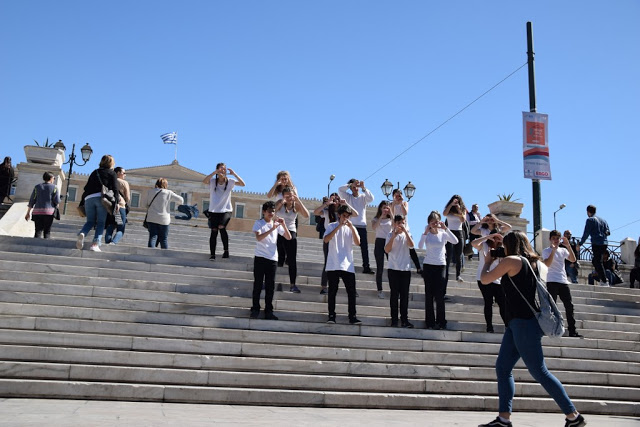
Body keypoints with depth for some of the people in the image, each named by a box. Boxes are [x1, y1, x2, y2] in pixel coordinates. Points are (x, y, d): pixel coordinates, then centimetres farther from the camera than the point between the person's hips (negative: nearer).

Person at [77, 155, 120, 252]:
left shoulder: (95, 172, 26)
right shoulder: (112, 173, 13)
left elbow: (87, 187, 22)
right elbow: (115, 189, 2)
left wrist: (83, 199, 26)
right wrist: (117, 202, 1)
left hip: (88, 198, 4)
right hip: (101, 198, -4)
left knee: (90, 221, 12)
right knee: (101, 222, -1)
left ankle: (82, 233, -19)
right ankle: (95, 243, -16)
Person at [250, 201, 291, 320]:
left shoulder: (277, 224, 11)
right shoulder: (259, 223, 0)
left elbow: (288, 237, 7)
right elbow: (258, 238, -17)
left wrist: (284, 225, -7)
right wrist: (272, 229, -25)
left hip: (273, 258, 3)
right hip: (260, 257, -3)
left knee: (270, 286, 4)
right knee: (258, 284, 1)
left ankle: (268, 311, 9)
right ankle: (255, 309, 9)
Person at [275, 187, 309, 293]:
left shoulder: (296, 205, 1)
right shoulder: (280, 203, -3)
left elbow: (306, 215, -15)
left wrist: (299, 202, -20)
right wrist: (282, 201, -31)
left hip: (291, 233, 1)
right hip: (279, 232, -1)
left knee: (292, 260, -4)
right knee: (278, 259, -1)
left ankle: (292, 284, -2)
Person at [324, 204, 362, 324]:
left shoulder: (351, 228, 14)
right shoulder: (332, 226, 6)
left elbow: (357, 242, -2)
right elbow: (326, 240, -12)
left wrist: (351, 227, -10)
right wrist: (339, 226, -15)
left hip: (348, 265, 2)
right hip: (333, 265, -2)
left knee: (351, 291, -1)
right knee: (332, 291, 1)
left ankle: (352, 316, 2)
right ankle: (331, 315, 7)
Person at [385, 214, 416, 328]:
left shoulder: (407, 234, 8)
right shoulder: (390, 235, 3)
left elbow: (411, 245, -12)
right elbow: (387, 250, -11)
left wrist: (405, 231, -17)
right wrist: (393, 236, -18)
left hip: (406, 268, 2)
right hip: (393, 268, -2)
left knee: (405, 294, 2)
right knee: (394, 294, 1)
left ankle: (404, 319, 6)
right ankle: (394, 319, 6)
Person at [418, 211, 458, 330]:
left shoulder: (443, 234, 2)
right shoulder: (427, 234, 0)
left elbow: (455, 241, -15)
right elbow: (420, 246, -18)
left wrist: (446, 228, -18)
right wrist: (426, 232, -21)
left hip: (441, 266, 0)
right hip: (428, 266, 0)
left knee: (440, 295, -1)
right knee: (429, 294, 3)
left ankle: (441, 321, 8)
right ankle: (430, 322, 9)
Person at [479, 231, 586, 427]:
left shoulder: (511, 260, -10)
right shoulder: (531, 261, 14)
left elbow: (485, 279, -4)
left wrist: (487, 261, 14)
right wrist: (504, 240, 38)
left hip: (523, 323, -10)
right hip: (518, 324, 10)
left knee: (539, 372, -5)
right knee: (502, 368, 7)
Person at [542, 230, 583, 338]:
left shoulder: (563, 250, 17)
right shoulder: (546, 251, 3)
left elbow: (573, 260, 2)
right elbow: (547, 264, -14)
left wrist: (568, 246, -5)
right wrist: (553, 249, -17)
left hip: (563, 281, 5)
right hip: (552, 281, -5)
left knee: (569, 305, 2)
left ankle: (572, 331, 5)